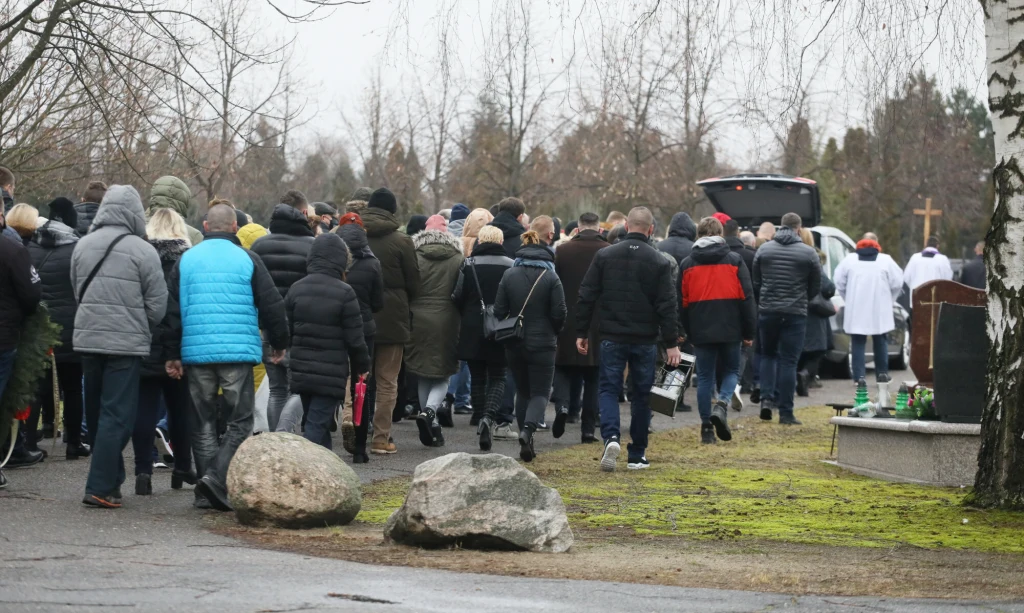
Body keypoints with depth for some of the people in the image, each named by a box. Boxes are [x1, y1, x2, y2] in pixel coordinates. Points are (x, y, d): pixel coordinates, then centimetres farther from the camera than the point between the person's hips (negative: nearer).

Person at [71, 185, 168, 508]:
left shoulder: (82, 245, 5)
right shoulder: (142, 251, -10)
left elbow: (77, 290, 13)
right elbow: (157, 304, -7)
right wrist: (142, 328, 12)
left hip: (87, 338, 5)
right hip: (126, 343, -5)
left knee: (96, 413, 16)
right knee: (116, 416, -3)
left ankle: (111, 478, 25)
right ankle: (100, 488, -8)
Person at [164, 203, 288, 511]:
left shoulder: (186, 260, 7)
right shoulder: (247, 259, 0)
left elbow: (172, 310, 7)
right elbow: (272, 305, 1)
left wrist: (172, 354, 14)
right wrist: (279, 343, 15)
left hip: (196, 353, 3)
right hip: (239, 353, -3)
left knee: (203, 423, 11)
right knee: (240, 422, 2)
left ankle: (206, 491, 10)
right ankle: (217, 479, -17)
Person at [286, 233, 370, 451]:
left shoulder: (296, 289, 3)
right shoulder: (344, 293, -13)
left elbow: (287, 330, 8)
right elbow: (355, 339, -9)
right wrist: (362, 367, 6)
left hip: (301, 370, 6)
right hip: (331, 373, -6)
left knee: (319, 425, 18)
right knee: (317, 427, -5)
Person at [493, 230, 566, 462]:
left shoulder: (509, 275, -1)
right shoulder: (551, 278, -8)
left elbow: (499, 311, -2)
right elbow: (559, 313, -9)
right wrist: (553, 333, 11)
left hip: (514, 345, 3)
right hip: (542, 345, -3)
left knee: (522, 391, 16)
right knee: (540, 392, 3)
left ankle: (526, 442, 15)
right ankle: (528, 429, -24)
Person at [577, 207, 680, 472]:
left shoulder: (604, 256, -1)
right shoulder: (659, 262, -4)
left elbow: (587, 297, 0)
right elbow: (667, 306, -6)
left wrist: (581, 333, 8)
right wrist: (671, 343, -2)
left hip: (612, 338, 0)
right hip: (645, 340, 0)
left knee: (609, 388, 5)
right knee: (642, 395, 11)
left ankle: (610, 436, -21)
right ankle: (637, 455, 14)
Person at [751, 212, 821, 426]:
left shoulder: (763, 250, 2)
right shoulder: (808, 253, -3)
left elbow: (755, 283, 7)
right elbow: (816, 288, 5)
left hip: (768, 311, 2)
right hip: (795, 313, -2)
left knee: (768, 354, 20)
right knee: (789, 361, 1)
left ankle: (767, 398, 2)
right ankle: (785, 412, -1)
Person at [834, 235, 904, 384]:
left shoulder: (849, 260, 1)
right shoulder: (885, 260, 0)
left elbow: (839, 282, 3)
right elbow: (897, 282, -1)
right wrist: (889, 300, 12)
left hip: (856, 309, 0)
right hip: (879, 309, 0)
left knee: (858, 342, 2)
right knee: (880, 340, 16)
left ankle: (859, 375, -4)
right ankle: (882, 372, 19)